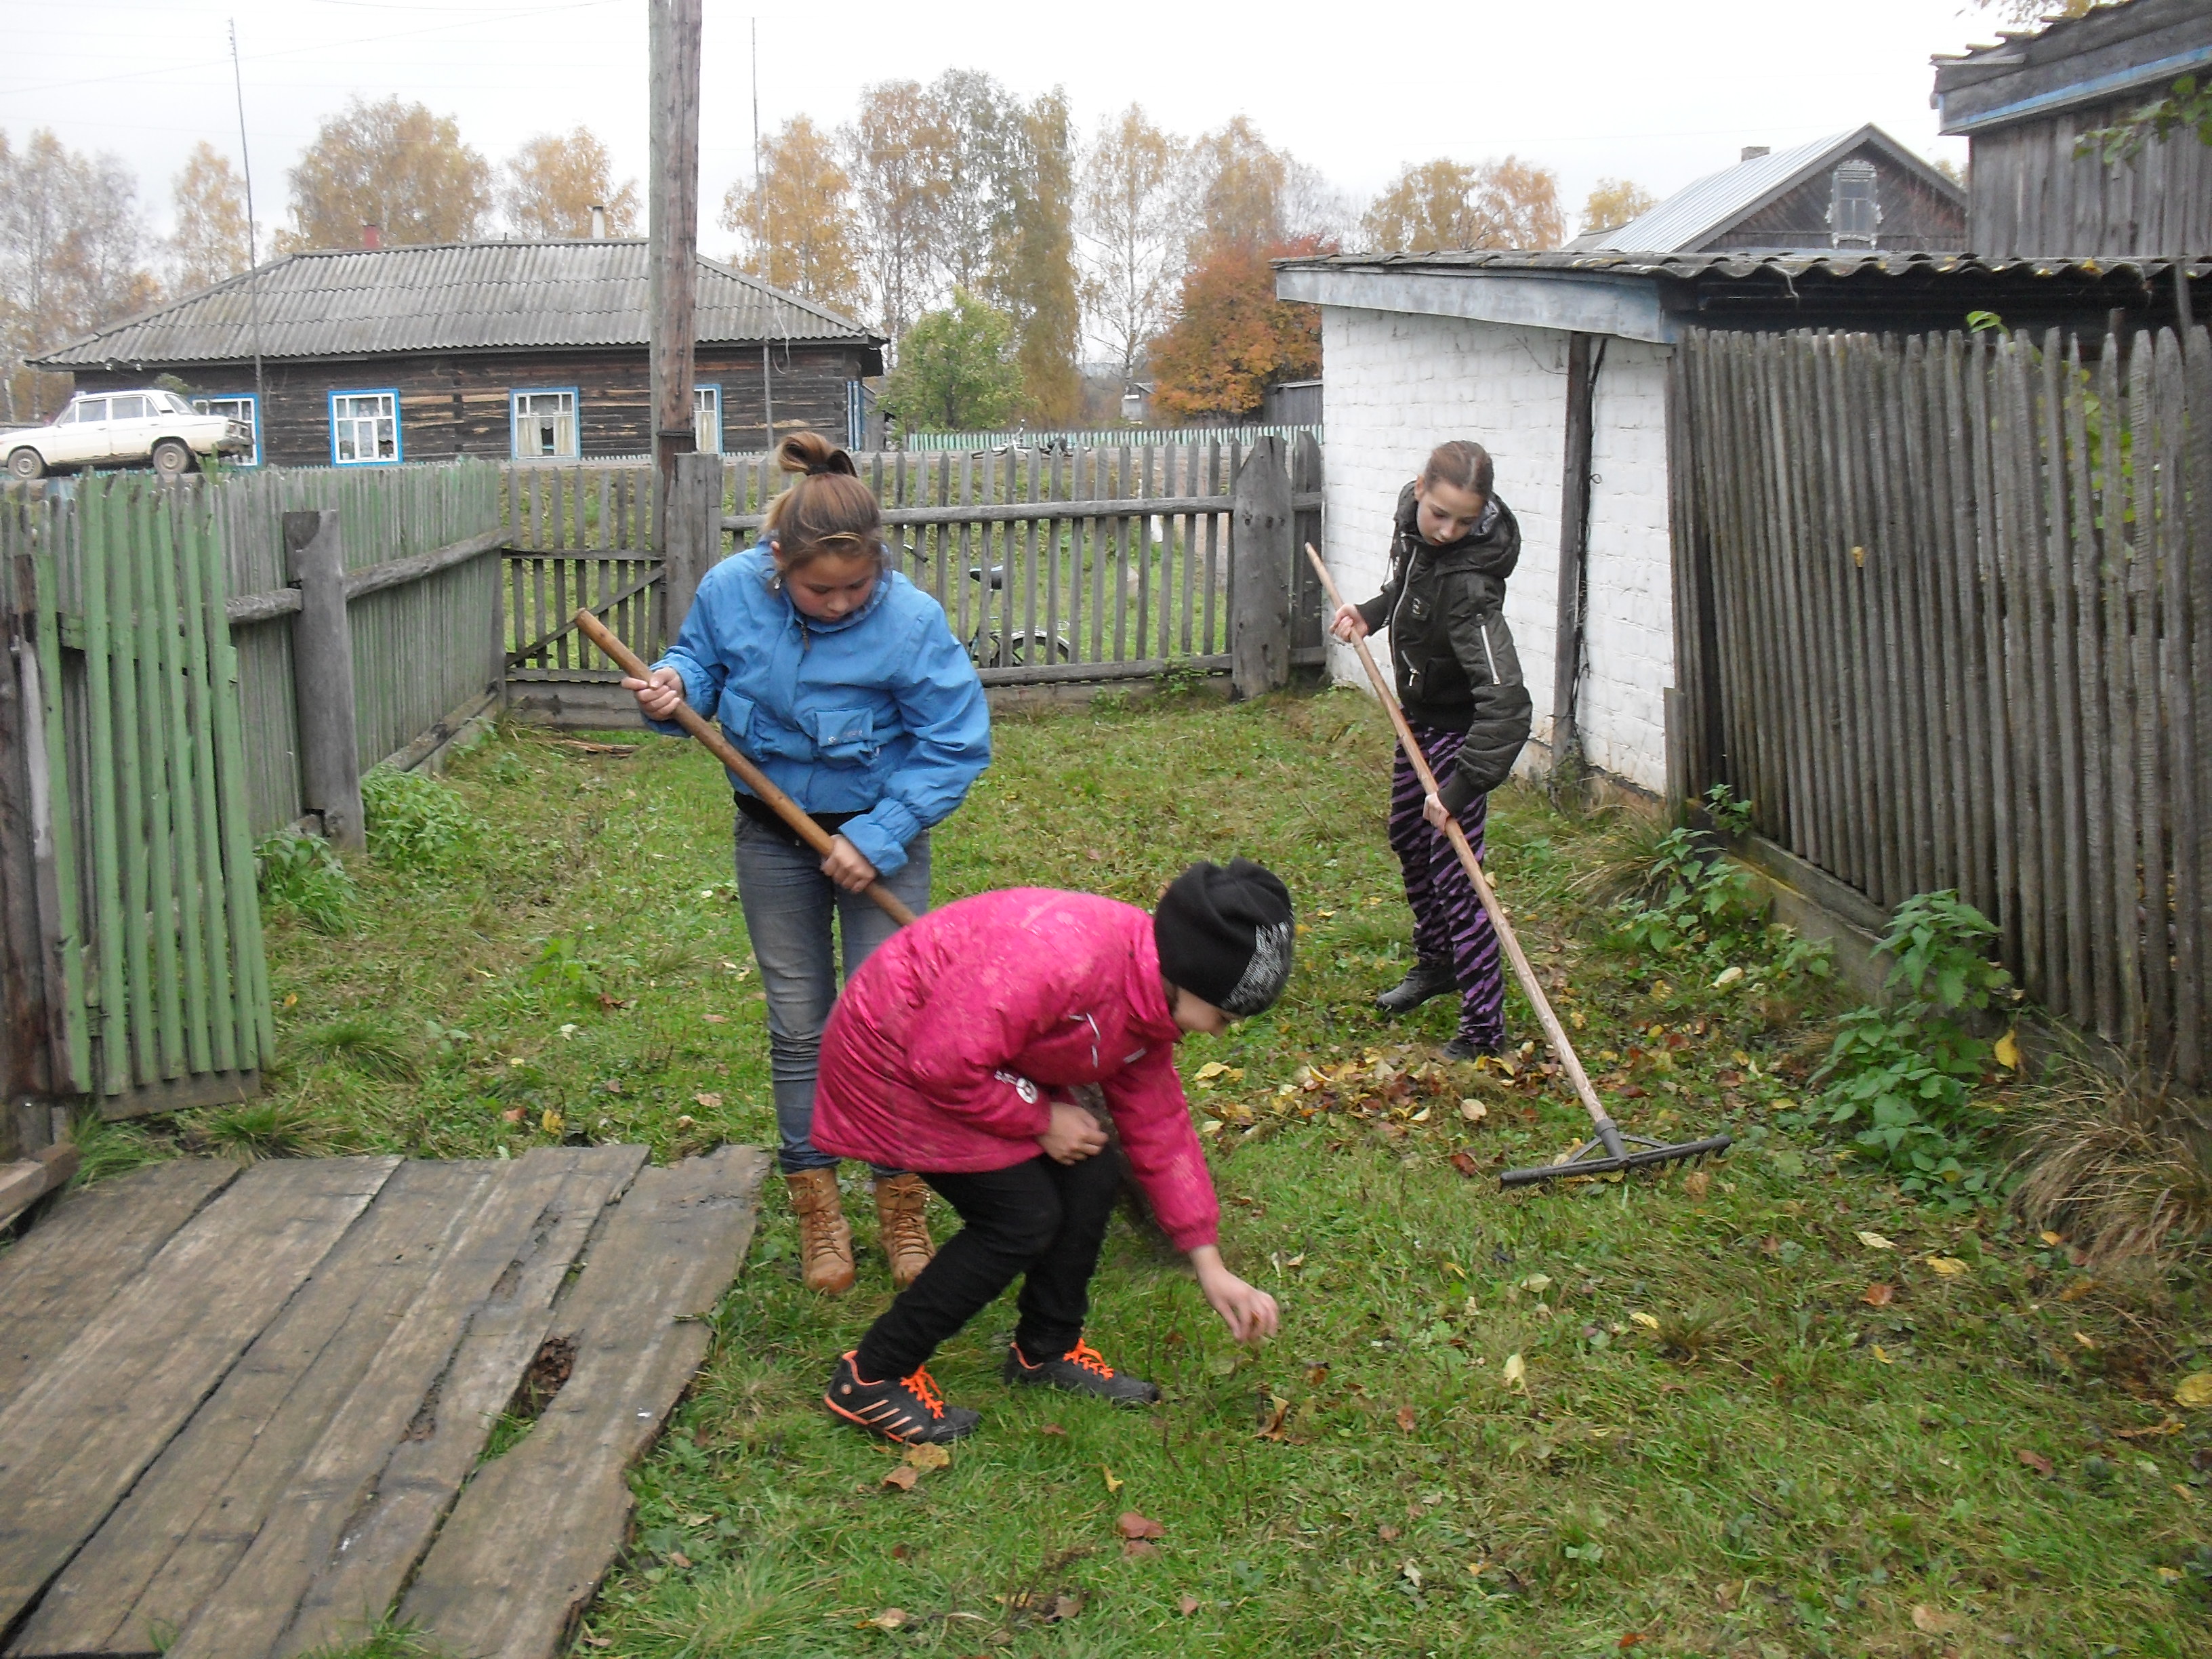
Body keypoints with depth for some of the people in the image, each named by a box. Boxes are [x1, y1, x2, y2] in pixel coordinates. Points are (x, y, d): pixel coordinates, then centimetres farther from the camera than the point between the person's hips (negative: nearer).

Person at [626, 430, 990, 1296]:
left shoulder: (911, 621, -23)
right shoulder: (731, 590, -15)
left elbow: (956, 747, -16)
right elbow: (700, 660, 6)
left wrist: (877, 839, -21)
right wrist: (673, 686, -18)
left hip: (880, 836, -2)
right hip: (773, 837, 3)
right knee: (799, 1025, 10)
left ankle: (902, 1204, 17)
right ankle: (816, 1207, 24)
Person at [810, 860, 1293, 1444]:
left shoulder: (1151, 1001, -3)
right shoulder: (1063, 956, -35)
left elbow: (1160, 1128, 8)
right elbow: (943, 1065, -33)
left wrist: (1211, 1269, 7)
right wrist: (1042, 1121, -17)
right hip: (895, 1062, -9)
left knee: (1090, 1182, 3)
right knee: (1021, 1217, -12)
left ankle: (1046, 1351, 24)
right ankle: (871, 1380, 1)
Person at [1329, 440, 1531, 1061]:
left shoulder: (1468, 581, -36)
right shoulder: (1410, 514, -13)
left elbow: (1504, 701, -41)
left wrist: (1462, 786, -43)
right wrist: (1372, 612, -2)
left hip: (1458, 727, -9)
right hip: (1420, 713, 9)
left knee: (1454, 876, -8)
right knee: (1407, 836, 24)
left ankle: (1484, 1027, 3)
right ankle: (1436, 961, 45)